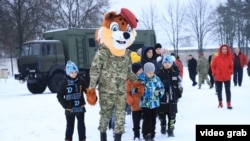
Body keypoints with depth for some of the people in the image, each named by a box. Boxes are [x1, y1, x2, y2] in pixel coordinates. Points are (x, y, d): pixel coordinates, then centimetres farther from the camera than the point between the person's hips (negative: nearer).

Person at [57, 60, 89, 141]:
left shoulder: (81, 81, -4)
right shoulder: (64, 83, -8)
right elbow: (59, 96, -4)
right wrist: (65, 105, -14)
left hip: (80, 107, 1)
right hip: (69, 109, -1)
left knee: (81, 125, 11)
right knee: (70, 126, 11)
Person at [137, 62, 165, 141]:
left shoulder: (156, 79, 2)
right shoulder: (141, 79, -8)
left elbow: (161, 88, 9)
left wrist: (159, 92, -9)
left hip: (155, 103, 4)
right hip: (145, 103, -4)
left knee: (153, 120, 11)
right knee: (147, 120, -7)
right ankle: (147, 135, 1)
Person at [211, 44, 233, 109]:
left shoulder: (229, 58, 0)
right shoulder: (217, 58, -5)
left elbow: (231, 66, 13)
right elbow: (213, 66, 4)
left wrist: (231, 72, 0)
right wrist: (214, 73, -3)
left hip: (227, 77, 0)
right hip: (218, 77, 0)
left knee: (228, 90, -1)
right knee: (219, 91, 10)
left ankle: (229, 104, 1)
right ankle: (220, 103, 25)